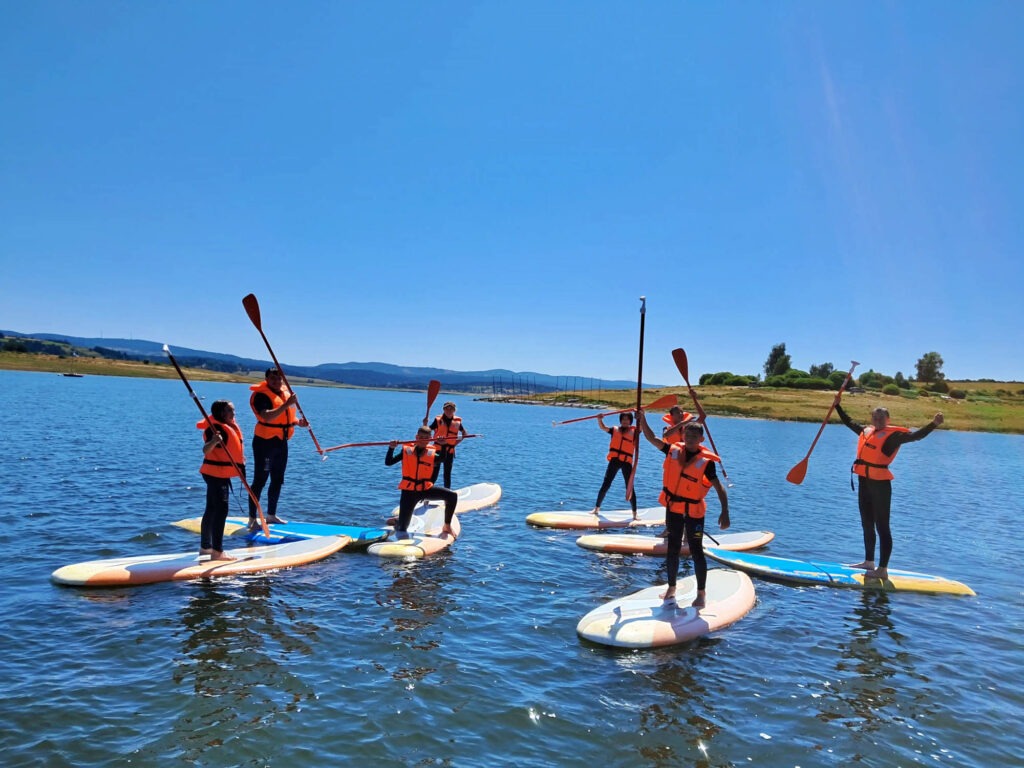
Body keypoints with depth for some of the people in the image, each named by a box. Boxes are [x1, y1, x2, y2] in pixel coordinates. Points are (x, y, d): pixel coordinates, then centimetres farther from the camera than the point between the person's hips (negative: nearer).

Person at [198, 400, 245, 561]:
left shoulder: (231, 427, 12)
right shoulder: (216, 428, -18)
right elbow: (206, 450, -32)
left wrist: (240, 461, 33)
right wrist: (213, 441, -50)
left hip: (221, 474, 11)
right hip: (215, 473, -11)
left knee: (212, 510, 17)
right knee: (221, 510, -13)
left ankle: (205, 547, 27)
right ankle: (217, 552, -14)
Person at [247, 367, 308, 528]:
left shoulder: (286, 393, 12)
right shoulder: (261, 395, -13)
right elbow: (267, 417, -30)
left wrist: (298, 422, 3)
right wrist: (286, 404, -35)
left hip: (281, 442, 8)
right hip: (265, 441, -8)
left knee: (278, 481, 16)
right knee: (259, 481, -5)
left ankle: (271, 515, 29)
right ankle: (252, 519, 2)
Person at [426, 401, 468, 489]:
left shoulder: (457, 422, 3)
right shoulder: (438, 420, -3)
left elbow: (464, 434, 16)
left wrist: (457, 442, 4)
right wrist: (424, 424, -22)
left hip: (450, 450, 2)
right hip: (438, 448, -2)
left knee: (447, 473, 10)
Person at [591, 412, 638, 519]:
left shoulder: (634, 431, 8)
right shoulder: (615, 430, 11)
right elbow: (603, 427, 1)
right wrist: (599, 419, -19)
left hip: (627, 462, -1)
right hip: (614, 460, 1)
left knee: (630, 487, 0)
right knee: (605, 485, 4)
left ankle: (634, 513, 6)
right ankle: (597, 508, 17)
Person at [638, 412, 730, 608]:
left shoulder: (706, 461, -15)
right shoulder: (673, 450, -4)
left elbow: (720, 488, -15)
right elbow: (652, 438, -2)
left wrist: (725, 513, -22)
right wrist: (642, 419, -14)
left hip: (694, 511, -4)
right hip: (673, 507, 4)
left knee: (696, 551, 3)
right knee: (673, 548, 15)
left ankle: (701, 593, 16)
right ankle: (671, 588, 29)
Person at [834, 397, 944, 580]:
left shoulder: (894, 435, -8)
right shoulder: (865, 431, 11)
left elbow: (915, 436, -22)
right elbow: (849, 422, 27)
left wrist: (933, 424, -36)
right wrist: (838, 405, 30)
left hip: (880, 484, -8)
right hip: (864, 482, 8)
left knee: (882, 527, -4)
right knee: (867, 525, 19)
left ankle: (883, 570, 0)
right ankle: (869, 562, 33)